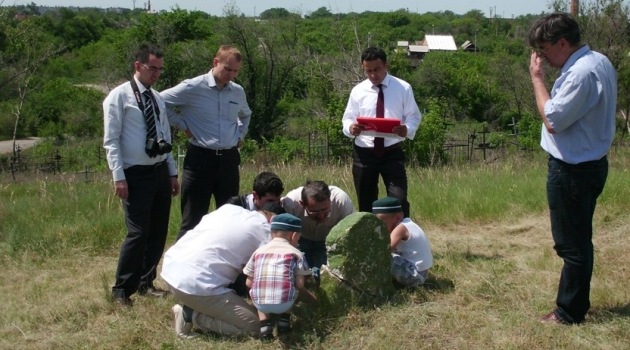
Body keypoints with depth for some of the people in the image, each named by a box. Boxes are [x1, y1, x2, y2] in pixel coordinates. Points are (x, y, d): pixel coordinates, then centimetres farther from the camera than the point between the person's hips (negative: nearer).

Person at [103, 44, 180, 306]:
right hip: (136, 174, -7)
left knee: (159, 232, 10)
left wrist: (172, 173, 14)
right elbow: (111, 140, -10)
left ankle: (146, 282, 25)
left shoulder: (157, 98, 14)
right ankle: (122, 289, 6)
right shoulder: (120, 96, -7)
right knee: (138, 233, -9)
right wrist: (118, 177, -17)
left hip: (160, 172, 7)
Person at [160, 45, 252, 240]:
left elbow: (246, 115, 31)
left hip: (229, 159, 5)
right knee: (193, 220, -1)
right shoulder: (193, 88, -8)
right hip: (200, 158, -5)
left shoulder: (238, 92, 9)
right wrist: (183, 126, -3)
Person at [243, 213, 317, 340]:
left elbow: (249, 283, 15)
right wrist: (311, 297, 26)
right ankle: (283, 321, 20)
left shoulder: (258, 252, 16)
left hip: (260, 303, 2)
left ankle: (264, 325, 13)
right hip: (284, 302, -1)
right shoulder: (296, 253, 9)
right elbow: (299, 285, 5)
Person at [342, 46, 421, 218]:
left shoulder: (403, 88, 0)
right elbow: (348, 119, 7)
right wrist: (351, 128, -18)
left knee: (399, 200, -11)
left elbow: (414, 116, 2)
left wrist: (407, 129, -22)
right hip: (364, 153, 2)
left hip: (392, 153, -2)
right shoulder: (358, 91, 4)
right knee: (365, 203, 11)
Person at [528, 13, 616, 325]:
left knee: (571, 243, 2)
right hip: (591, 164, 10)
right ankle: (577, 302, 32)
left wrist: (537, 78, -17)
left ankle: (569, 312, 14)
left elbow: (552, 120, -23)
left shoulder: (581, 73, -25)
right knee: (579, 240, 19)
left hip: (572, 170, -10)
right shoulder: (600, 62, 8)